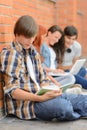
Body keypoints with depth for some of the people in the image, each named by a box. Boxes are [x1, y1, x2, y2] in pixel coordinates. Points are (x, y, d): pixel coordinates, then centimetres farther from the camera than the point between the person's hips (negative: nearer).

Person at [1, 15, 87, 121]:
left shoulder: (33, 52, 16)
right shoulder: (10, 54, -9)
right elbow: (12, 91, -16)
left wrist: (48, 90, -9)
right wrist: (40, 98, -27)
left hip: (39, 95, 7)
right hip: (24, 102, -7)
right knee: (63, 105, -30)